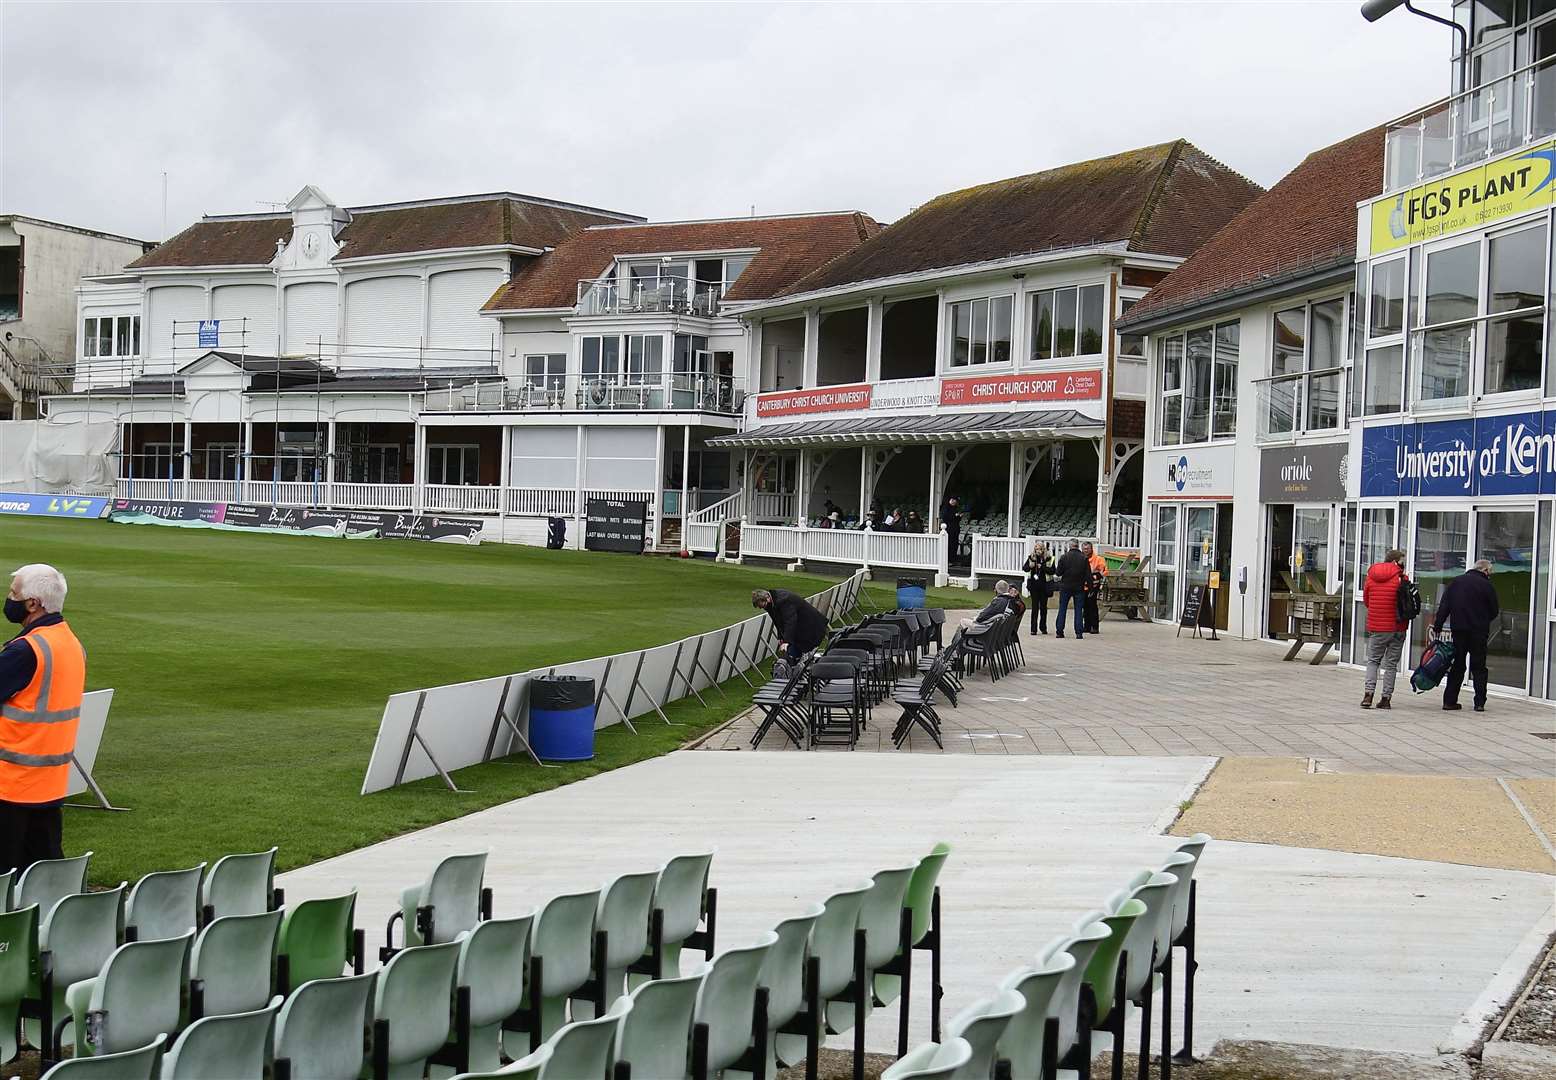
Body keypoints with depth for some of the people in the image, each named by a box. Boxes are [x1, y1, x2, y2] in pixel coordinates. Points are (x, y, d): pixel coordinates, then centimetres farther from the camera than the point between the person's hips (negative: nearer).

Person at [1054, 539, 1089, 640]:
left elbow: (1058, 573, -5)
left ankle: (1059, 631, 6)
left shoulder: (1064, 557, -7)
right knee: (1078, 610, 5)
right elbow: (1088, 575, -4)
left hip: (1065, 586, 0)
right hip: (1079, 587, 0)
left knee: (1062, 609, 8)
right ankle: (1079, 632, -1)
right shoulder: (1084, 558, -5)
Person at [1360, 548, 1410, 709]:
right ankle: (1386, 698, 7)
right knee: (1391, 663, 7)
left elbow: (1366, 600, 10)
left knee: (1373, 660, 12)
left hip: (1375, 627, 2)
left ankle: (1368, 693, -5)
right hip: (1397, 628, -2)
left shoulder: (1371, 577, 2)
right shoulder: (1401, 579, -8)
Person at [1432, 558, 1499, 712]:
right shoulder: (1486, 585, -6)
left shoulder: (1455, 582, 6)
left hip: (1458, 630, 3)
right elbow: (1494, 611, 0)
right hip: (1479, 632, -3)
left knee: (1457, 666, 10)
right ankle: (1480, 703, 2)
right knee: (1478, 667, 5)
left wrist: (1437, 626, 3)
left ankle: (1449, 701, 6)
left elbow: (1443, 607, 3)